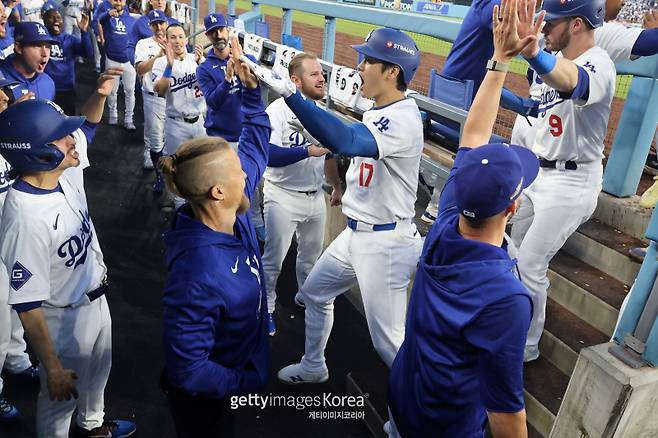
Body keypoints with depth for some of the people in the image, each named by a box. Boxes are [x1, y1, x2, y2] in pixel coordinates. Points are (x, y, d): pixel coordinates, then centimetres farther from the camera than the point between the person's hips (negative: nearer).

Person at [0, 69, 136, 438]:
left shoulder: (65, 170, -13)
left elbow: (86, 125, 8)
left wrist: (100, 94, -13)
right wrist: (53, 369, -21)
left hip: (97, 300, 9)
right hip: (64, 319, -8)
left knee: (98, 373, 32)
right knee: (61, 398, 18)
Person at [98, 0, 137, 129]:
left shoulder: (131, 20, 5)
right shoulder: (107, 17, -4)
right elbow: (98, 19, -28)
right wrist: (109, 14, -51)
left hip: (129, 60, 1)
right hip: (112, 60, -1)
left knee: (130, 91, 2)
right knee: (112, 90, 11)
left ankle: (128, 119, 8)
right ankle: (113, 114, 29)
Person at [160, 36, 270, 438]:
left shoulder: (237, 213, -15)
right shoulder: (200, 274, -40)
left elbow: (255, 144, 1)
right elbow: (187, 369, -32)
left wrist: (252, 88, -7)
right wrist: (251, 383, -20)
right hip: (203, 398, -7)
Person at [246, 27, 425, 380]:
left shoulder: (403, 119, -24)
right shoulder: (378, 114, 8)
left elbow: (345, 141, -42)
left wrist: (288, 92, -42)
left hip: (385, 242, -10)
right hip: (356, 234, 10)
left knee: (387, 341, -3)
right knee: (314, 292, 24)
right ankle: (313, 367, 46)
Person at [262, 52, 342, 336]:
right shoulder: (278, 110, -15)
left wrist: (337, 186, 21)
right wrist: (308, 151, -34)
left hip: (316, 196, 6)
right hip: (283, 197, -6)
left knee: (312, 254, 20)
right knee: (273, 259, 6)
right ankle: (266, 308, 26)